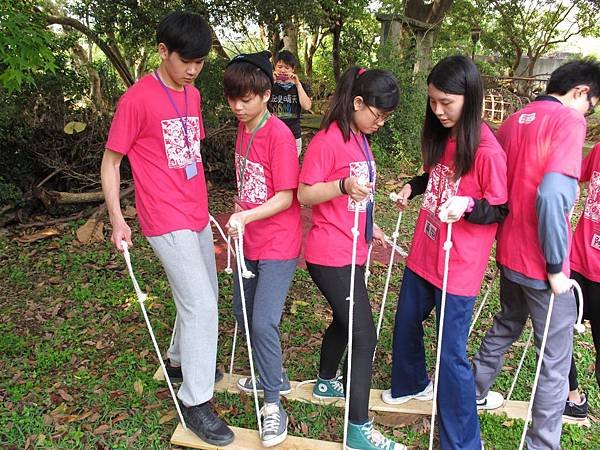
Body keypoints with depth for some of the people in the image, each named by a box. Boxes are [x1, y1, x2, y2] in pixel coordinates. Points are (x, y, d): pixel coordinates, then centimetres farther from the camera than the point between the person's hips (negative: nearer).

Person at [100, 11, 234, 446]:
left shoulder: (192, 95, 9)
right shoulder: (137, 99, -13)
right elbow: (110, 162, -7)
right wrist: (117, 219, -13)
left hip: (197, 215, 8)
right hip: (167, 222, -8)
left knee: (204, 296, 19)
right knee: (202, 306, -7)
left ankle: (183, 356, 44)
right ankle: (196, 402, 9)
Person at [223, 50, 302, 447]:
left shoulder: (279, 135, -18)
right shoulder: (243, 130, 7)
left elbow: (286, 197, -20)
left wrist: (246, 216, -29)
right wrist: (238, 217, 11)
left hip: (278, 245, -9)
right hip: (249, 240, 9)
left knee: (263, 322, -12)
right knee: (242, 312, 18)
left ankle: (274, 405, 8)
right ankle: (274, 376, 40)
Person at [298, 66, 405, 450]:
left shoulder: (360, 139, 11)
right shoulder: (328, 140, -17)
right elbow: (304, 194, -17)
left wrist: (370, 227, 17)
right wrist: (343, 186, -32)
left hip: (352, 251, 10)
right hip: (331, 256, -10)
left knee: (345, 320, 24)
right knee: (365, 335, -6)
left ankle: (326, 383, 47)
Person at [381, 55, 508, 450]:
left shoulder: (487, 150, -18)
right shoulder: (441, 137, 4)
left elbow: (501, 210, -12)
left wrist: (467, 205, -29)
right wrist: (414, 186, 3)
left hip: (459, 267, -8)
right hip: (423, 255, 8)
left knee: (451, 354, 0)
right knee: (406, 325, 23)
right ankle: (411, 384, 52)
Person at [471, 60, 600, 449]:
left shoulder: (515, 120, 8)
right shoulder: (569, 120, -15)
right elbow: (552, 195, -27)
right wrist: (556, 267, -19)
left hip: (509, 253, 8)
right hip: (541, 264, -8)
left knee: (505, 326, 29)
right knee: (556, 361, 7)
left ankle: (476, 392, 46)